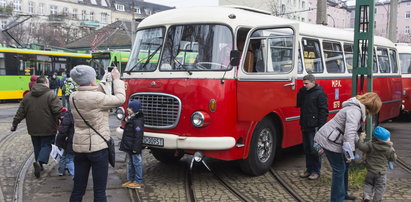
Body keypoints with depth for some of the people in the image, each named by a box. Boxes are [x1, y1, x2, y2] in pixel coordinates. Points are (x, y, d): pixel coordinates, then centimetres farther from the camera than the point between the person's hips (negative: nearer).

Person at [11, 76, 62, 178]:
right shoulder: (51, 95, -11)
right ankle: (39, 162, -19)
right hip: (48, 129, -5)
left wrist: (14, 124, 17)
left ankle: (39, 166, 23)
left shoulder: (27, 96, 6)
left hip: (33, 129, 5)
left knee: (37, 147, 18)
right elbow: (58, 111, -19)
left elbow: (20, 113, 8)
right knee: (46, 145, 4)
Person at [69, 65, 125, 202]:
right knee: (99, 191, 4)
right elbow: (120, 99, -8)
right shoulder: (97, 98, -19)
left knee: (77, 189, 14)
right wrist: (116, 79, 3)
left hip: (79, 147, 7)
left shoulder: (73, 97, 2)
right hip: (98, 147, -7)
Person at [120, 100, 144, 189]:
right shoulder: (131, 118, 11)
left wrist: (135, 148, -23)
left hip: (134, 147, -10)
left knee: (137, 163, -1)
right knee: (131, 163, 17)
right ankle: (130, 179, 27)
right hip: (129, 146, 10)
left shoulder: (137, 121, -20)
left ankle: (138, 182, 6)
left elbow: (138, 136, -23)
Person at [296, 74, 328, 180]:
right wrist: (301, 92, 4)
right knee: (307, 149, 13)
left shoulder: (320, 93, -10)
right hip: (305, 126, 8)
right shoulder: (304, 93, 15)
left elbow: (323, 110, -14)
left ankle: (316, 171, 7)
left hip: (314, 127, -8)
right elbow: (298, 104, 14)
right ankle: (309, 169, 23)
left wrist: (321, 126, -19)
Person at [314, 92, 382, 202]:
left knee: (344, 166, 20)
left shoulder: (357, 109, 11)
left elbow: (352, 131, 22)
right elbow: (349, 132, -31)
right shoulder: (355, 111, -22)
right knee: (339, 170, -2)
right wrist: (349, 152, -29)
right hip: (329, 142, -10)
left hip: (329, 139, 10)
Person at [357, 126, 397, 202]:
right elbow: (393, 158, 2)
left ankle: (366, 195, 2)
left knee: (368, 183, 18)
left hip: (370, 171, 1)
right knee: (380, 187, 11)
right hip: (381, 172, -1)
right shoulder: (389, 149, -9)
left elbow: (361, 147, -20)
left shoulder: (370, 144, -12)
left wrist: (361, 139, -6)